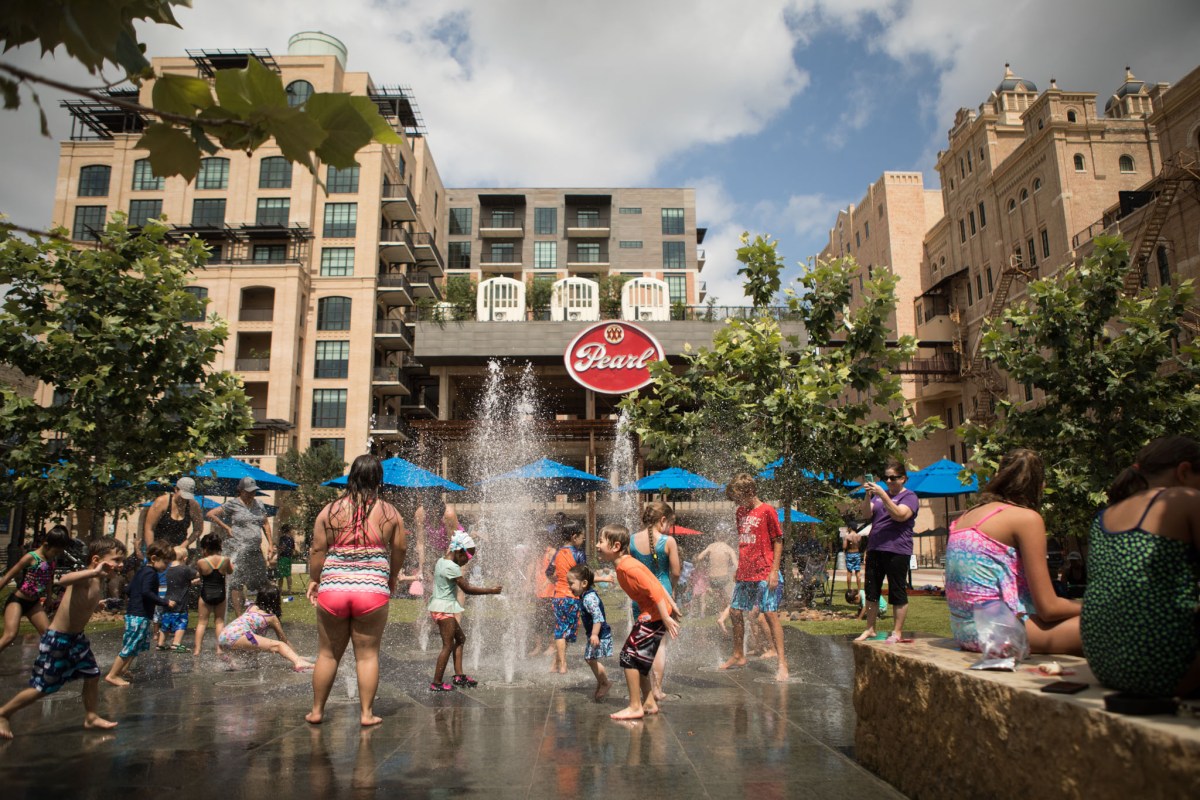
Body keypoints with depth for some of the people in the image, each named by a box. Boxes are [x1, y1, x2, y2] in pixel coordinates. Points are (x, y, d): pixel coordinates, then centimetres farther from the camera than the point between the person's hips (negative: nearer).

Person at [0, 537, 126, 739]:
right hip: (57, 639, -8)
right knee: (42, 687, 3)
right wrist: (94, 571, -50)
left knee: (92, 675, 10)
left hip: (77, 638, 8)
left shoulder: (100, 580, 2)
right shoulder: (85, 577, -23)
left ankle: (91, 717, 24)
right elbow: (63, 580, -48)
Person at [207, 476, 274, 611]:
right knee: (236, 583, -6)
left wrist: (270, 544, 13)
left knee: (261, 582, 9)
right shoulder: (232, 504, -3)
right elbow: (210, 514, -5)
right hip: (238, 549, -6)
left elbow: (266, 524, 19)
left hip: (256, 549, 6)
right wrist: (226, 528, -6)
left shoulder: (259, 504, 13)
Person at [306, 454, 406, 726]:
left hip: (332, 589, 1)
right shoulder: (389, 512, 2)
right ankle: (367, 713, 13)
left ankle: (317, 711, 25)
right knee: (367, 654, 9)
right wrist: (392, 579, 23)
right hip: (373, 590, -1)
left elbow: (317, 549, 1)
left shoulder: (330, 510, 1)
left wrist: (314, 580, 15)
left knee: (328, 653, 15)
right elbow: (400, 549, 7)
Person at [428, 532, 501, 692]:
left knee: (460, 638, 15)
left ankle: (459, 675, 15)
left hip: (439, 607, 10)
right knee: (448, 646, -4)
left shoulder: (441, 561, 8)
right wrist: (490, 590, -13)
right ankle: (436, 683, 1)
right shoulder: (452, 567, -19)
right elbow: (467, 589, -18)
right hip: (444, 608, -10)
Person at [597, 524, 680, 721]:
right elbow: (655, 584, 15)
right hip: (651, 614, 10)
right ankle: (649, 703, 26)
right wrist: (671, 605, 19)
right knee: (637, 660, 17)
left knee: (629, 657, -4)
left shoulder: (629, 567, -22)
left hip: (654, 616, -10)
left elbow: (655, 590, -25)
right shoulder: (623, 566, 9)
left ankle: (635, 707, 5)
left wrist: (666, 618, -25)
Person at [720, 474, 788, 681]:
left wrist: (774, 571, -13)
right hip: (744, 573, 7)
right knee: (735, 612, 10)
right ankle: (738, 656, 25)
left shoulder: (767, 511, -7)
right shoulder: (740, 513, 13)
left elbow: (778, 541, -7)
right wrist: (739, 568, 17)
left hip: (764, 573, -7)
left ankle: (782, 663, -4)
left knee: (770, 614, -9)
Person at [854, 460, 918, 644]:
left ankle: (897, 632, 8)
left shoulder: (909, 496, 0)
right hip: (875, 548, 6)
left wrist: (882, 495, -25)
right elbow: (867, 514, 5)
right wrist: (868, 495, -12)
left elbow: (899, 515, -19)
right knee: (871, 591, 8)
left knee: (897, 593, 0)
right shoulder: (880, 493, 18)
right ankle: (870, 629, 16)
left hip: (896, 551, -6)